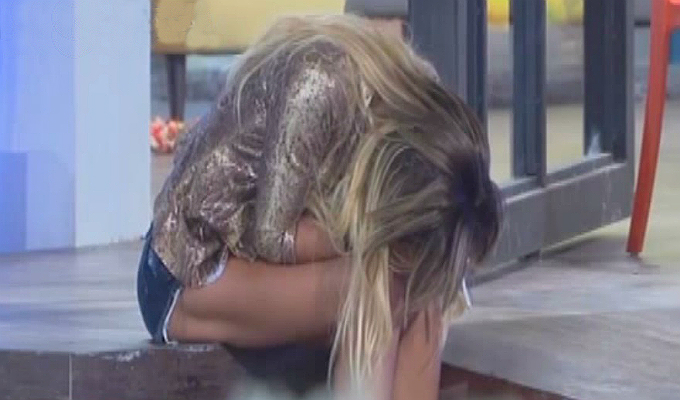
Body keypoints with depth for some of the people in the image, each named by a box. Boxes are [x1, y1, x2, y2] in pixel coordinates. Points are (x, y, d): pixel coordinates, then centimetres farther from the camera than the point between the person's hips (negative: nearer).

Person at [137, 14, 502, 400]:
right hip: (194, 274, -7)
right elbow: (273, 236, -26)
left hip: (276, 279, 7)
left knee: (420, 297, -18)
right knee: (373, 288, -27)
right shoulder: (319, 82, -29)